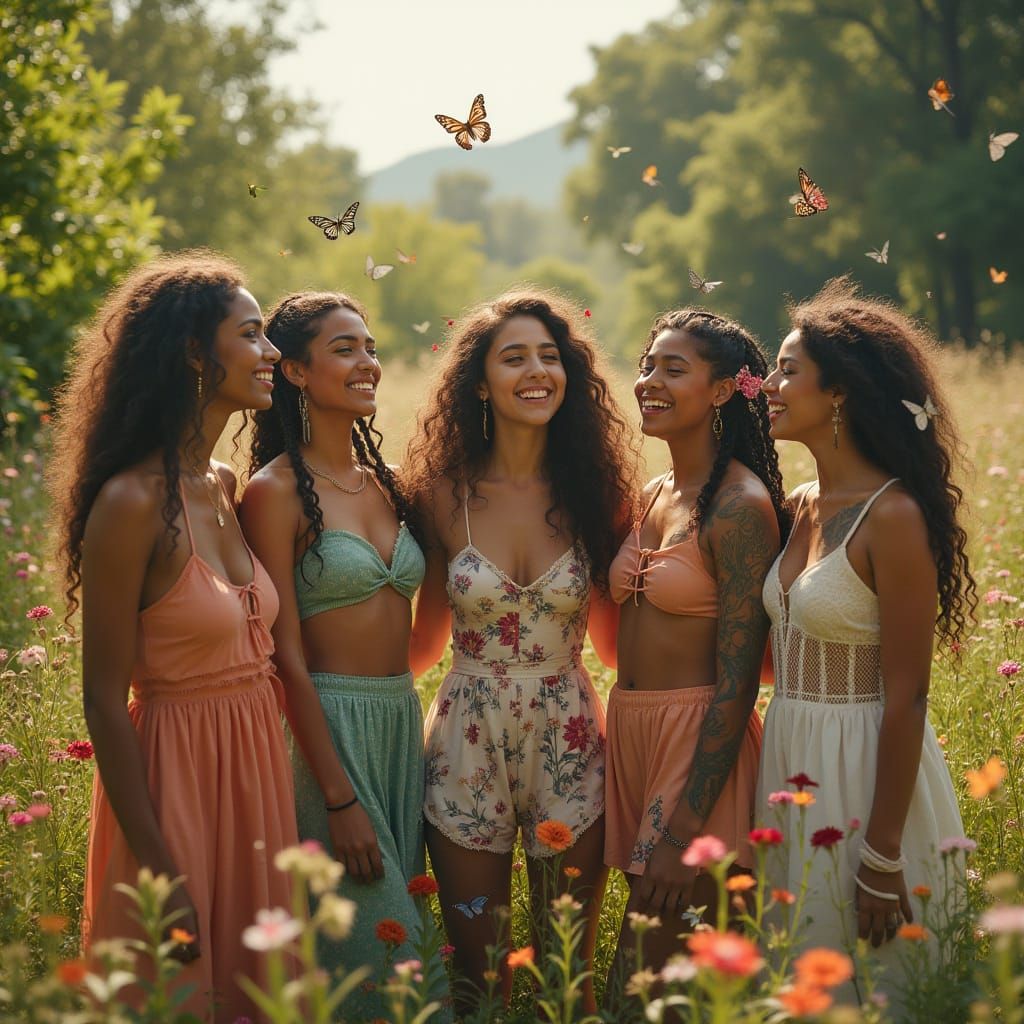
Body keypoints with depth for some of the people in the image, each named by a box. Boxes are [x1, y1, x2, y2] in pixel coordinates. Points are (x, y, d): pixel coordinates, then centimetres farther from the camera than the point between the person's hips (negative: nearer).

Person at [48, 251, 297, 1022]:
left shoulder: (226, 488, 6)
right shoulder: (132, 503, -18)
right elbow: (105, 702, -16)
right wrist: (158, 873, -16)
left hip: (256, 763, 7)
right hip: (173, 776, -7)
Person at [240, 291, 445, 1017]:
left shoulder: (383, 482, 11)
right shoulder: (278, 491, -10)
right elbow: (287, 655, -13)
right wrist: (340, 798, -16)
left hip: (404, 720, 7)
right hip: (330, 725, -7)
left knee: (400, 915, 13)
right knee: (371, 945, -3)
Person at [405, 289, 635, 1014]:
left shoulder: (594, 492, -1)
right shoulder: (445, 493, -2)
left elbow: (612, 642, 5)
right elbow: (426, 642, 5)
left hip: (571, 744, 0)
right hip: (468, 743, 0)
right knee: (479, 973, 11)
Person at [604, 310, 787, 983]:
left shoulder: (741, 506, -15)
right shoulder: (653, 496, 10)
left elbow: (737, 682, -18)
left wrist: (685, 833, -20)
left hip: (701, 746, -8)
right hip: (629, 728, 8)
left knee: (650, 974, -3)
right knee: (640, 958, 16)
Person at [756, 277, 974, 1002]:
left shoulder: (894, 516, -17)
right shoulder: (802, 506, 6)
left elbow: (906, 698, -18)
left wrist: (883, 860, -18)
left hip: (866, 771, -8)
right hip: (791, 763, 8)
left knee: (866, 987, 6)